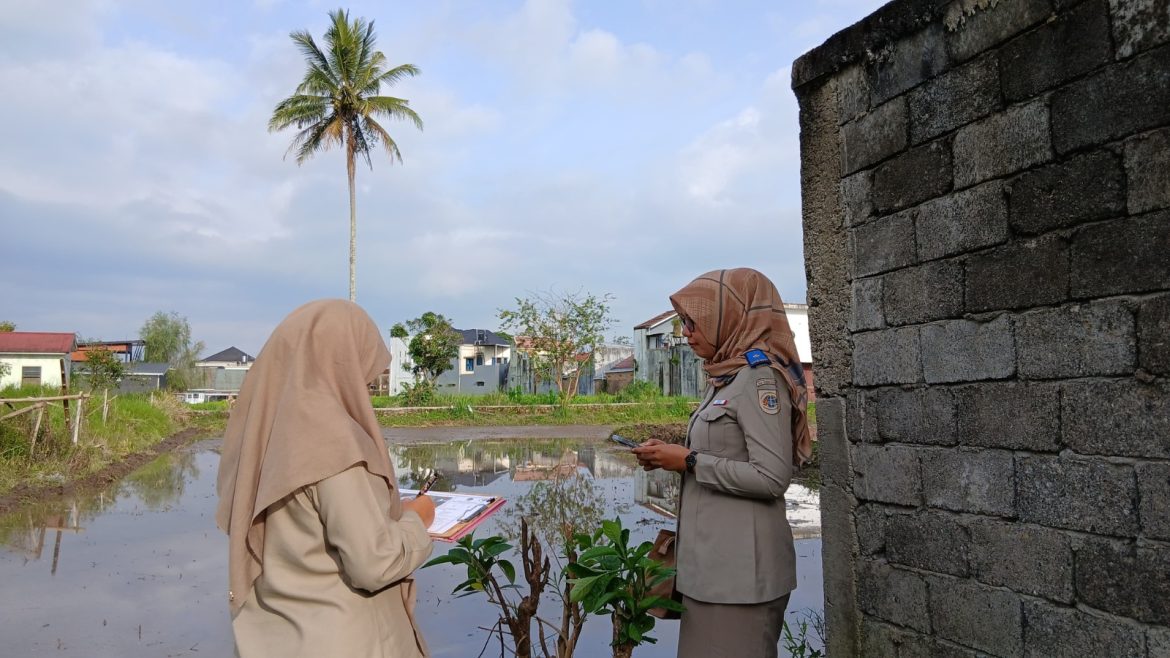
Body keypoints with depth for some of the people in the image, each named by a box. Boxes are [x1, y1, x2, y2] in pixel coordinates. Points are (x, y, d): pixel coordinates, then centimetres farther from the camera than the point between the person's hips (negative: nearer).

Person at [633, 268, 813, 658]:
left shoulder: (759, 378, -15)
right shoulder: (729, 378, 13)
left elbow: (772, 477, -22)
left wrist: (689, 461, -17)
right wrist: (673, 457, 4)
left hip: (740, 568, -9)